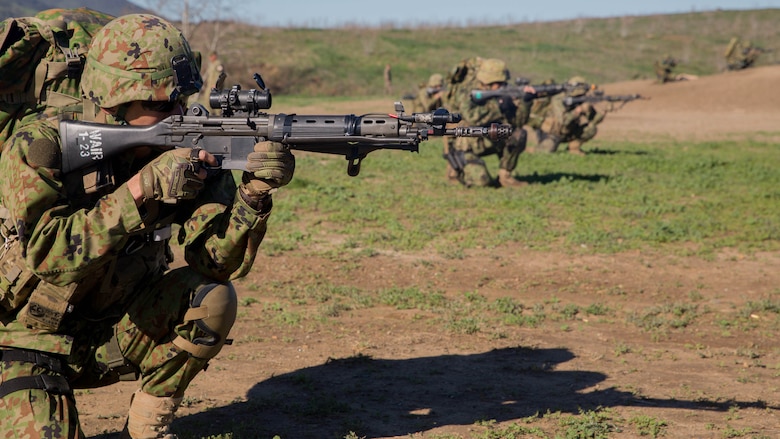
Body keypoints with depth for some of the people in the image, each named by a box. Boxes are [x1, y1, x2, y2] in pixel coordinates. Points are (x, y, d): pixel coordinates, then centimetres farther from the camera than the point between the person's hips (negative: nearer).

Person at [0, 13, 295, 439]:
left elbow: (214, 260, -13)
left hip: (114, 336, 4)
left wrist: (252, 191, -31)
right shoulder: (36, 150, -21)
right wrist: (142, 189, -38)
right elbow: (50, 258, -34)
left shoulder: (177, 150, -9)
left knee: (211, 298, -19)